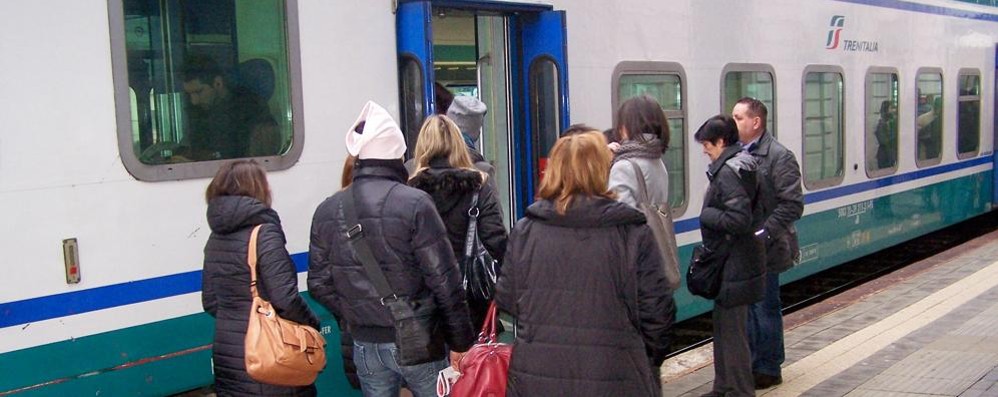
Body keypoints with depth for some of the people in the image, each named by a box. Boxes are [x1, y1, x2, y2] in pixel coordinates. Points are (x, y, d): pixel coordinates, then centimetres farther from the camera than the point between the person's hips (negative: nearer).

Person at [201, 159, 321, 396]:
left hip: (226, 359, 7)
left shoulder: (215, 239, 7)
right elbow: (285, 298, -20)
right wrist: (312, 323, -4)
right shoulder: (264, 233, -15)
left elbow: (210, 302, 13)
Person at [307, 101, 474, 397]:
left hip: (365, 346, 4)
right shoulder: (415, 204, -14)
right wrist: (461, 342, -6)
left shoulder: (326, 211, 1)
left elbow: (319, 283, 5)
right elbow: (445, 281, -14)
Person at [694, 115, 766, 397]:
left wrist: (706, 214, -13)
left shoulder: (728, 172, -19)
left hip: (734, 265, -10)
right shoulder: (743, 166, 12)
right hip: (737, 261, 10)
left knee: (732, 330, -1)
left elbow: (738, 220, -26)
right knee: (724, 325, 19)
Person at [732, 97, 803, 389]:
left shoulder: (779, 157, -12)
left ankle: (769, 370, 19)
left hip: (764, 250, -6)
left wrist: (765, 232, -21)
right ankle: (753, 364, 30)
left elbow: (792, 205, -15)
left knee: (765, 308, 5)